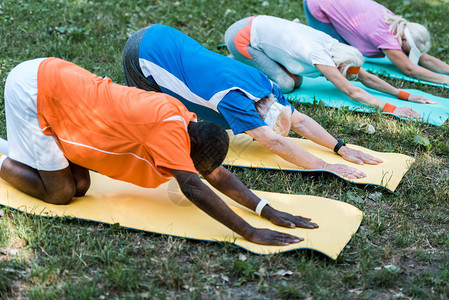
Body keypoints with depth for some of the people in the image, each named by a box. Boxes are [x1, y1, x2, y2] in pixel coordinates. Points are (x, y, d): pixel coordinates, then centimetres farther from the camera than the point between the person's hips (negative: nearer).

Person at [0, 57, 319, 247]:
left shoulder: (185, 120, -3)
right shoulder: (169, 126, -30)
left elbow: (220, 176, 1)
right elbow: (192, 187, -38)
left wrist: (269, 212, -9)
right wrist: (250, 233, -39)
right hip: (32, 87, -8)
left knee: (79, 187, 8)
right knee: (60, 194, -9)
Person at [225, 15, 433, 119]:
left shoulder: (334, 47, -6)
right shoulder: (318, 54, -30)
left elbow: (366, 77, -1)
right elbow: (351, 91, -33)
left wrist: (404, 95, -6)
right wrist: (389, 108, -36)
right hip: (240, 36, -8)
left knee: (296, 81, 4)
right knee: (284, 84, -15)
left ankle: (241, 62, 18)